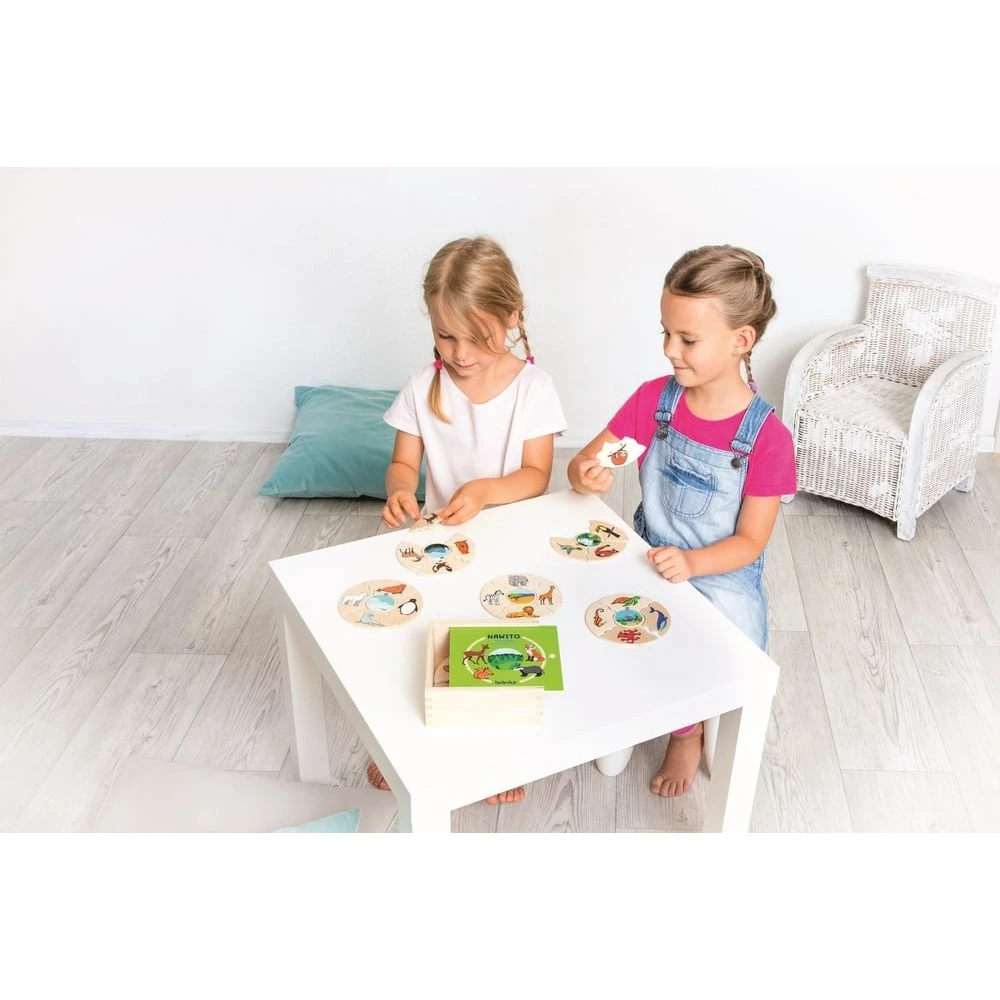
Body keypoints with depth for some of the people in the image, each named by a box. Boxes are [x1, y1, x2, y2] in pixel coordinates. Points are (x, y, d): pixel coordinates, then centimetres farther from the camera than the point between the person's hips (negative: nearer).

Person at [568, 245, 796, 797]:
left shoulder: (766, 436, -16)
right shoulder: (654, 399, -6)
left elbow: (750, 541, -12)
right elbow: (582, 464, -1)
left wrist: (690, 563, -29)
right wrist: (589, 476, -25)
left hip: (721, 578, -3)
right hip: (647, 563, 3)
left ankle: (687, 731, 16)